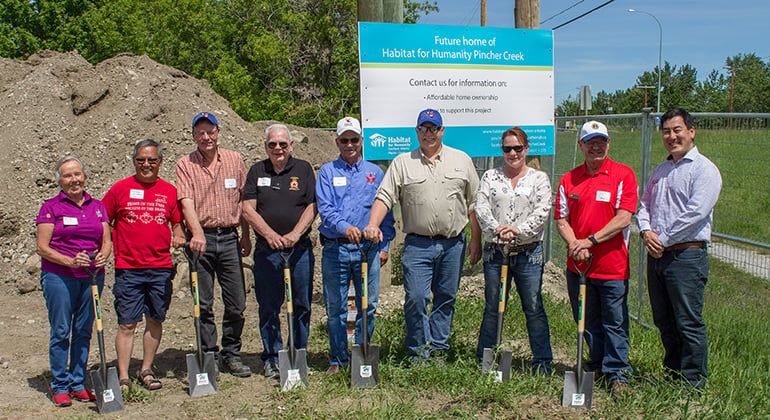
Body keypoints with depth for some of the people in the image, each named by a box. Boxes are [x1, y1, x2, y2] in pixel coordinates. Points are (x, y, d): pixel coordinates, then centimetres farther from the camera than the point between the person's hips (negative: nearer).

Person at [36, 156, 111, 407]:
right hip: (59, 277, -4)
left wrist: (103, 256, -11)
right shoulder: (50, 207, 0)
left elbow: (106, 241, 11)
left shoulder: (97, 206, 12)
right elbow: (42, 248, -5)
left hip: (92, 277, 4)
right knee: (61, 332, 0)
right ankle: (59, 387, 12)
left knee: (84, 332, 9)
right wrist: (70, 261, -19)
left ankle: (78, 384, 19)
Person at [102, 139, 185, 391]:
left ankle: (146, 371, 23)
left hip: (161, 268, 3)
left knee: (155, 321, 9)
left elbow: (177, 223, 16)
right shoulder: (121, 189, 2)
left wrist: (178, 235, -4)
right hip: (128, 269, -2)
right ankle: (123, 377, 6)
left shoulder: (169, 191, 8)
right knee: (127, 324, -1)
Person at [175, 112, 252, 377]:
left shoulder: (234, 160, 9)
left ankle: (231, 355, 17)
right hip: (201, 239, -2)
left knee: (236, 302, 3)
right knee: (203, 304, 3)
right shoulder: (185, 165, 1)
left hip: (229, 238, 2)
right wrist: (197, 232, -28)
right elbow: (186, 201, -12)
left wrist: (246, 236, 11)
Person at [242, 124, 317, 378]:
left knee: (302, 305, 3)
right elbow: (247, 209, 1)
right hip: (267, 249, 0)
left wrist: (294, 235, -14)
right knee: (268, 306, 3)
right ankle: (272, 358, 12)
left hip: (300, 248, 0)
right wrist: (270, 234, -13)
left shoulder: (303, 169, 8)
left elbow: (312, 207, 1)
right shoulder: (257, 171, 10)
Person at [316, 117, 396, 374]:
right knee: (335, 307, 4)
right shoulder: (327, 172, 7)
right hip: (335, 249, -1)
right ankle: (338, 359, 16)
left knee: (368, 306, 5)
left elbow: (386, 211, 12)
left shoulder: (375, 173, 12)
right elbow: (325, 208, -6)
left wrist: (384, 246, 5)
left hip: (368, 248, 1)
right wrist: (344, 227, -23)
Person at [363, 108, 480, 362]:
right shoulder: (402, 163, 6)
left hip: (453, 244, 2)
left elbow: (473, 203, 11)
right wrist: (373, 225, -18)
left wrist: (476, 240, 7)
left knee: (446, 299, 8)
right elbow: (384, 197, -1)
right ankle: (419, 352, 8)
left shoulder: (461, 160, 9)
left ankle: (438, 350, 20)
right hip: (417, 244, -1)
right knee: (416, 298, -6)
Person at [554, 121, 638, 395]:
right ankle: (597, 365, 29)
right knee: (588, 322, 14)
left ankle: (617, 372, 15)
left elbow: (623, 219, -11)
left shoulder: (623, 175, -3)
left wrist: (591, 240, -18)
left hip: (612, 265, -4)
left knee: (615, 323, 2)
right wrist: (575, 245, -12)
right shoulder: (568, 179, 8)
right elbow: (561, 220, 6)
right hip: (577, 264, 4)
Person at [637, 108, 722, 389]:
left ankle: (694, 384, 7)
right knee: (663, 321, 14)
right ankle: (672, 374, 28)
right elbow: (644, 204, 17)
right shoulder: (660, 170, 18)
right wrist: (646, 231, -3)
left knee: (689, 323, -3)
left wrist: (663, 239, -14)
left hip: (686, 255, -7)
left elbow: (696, 213, -16)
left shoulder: (704, 169, -7)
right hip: (656, 255, 8)